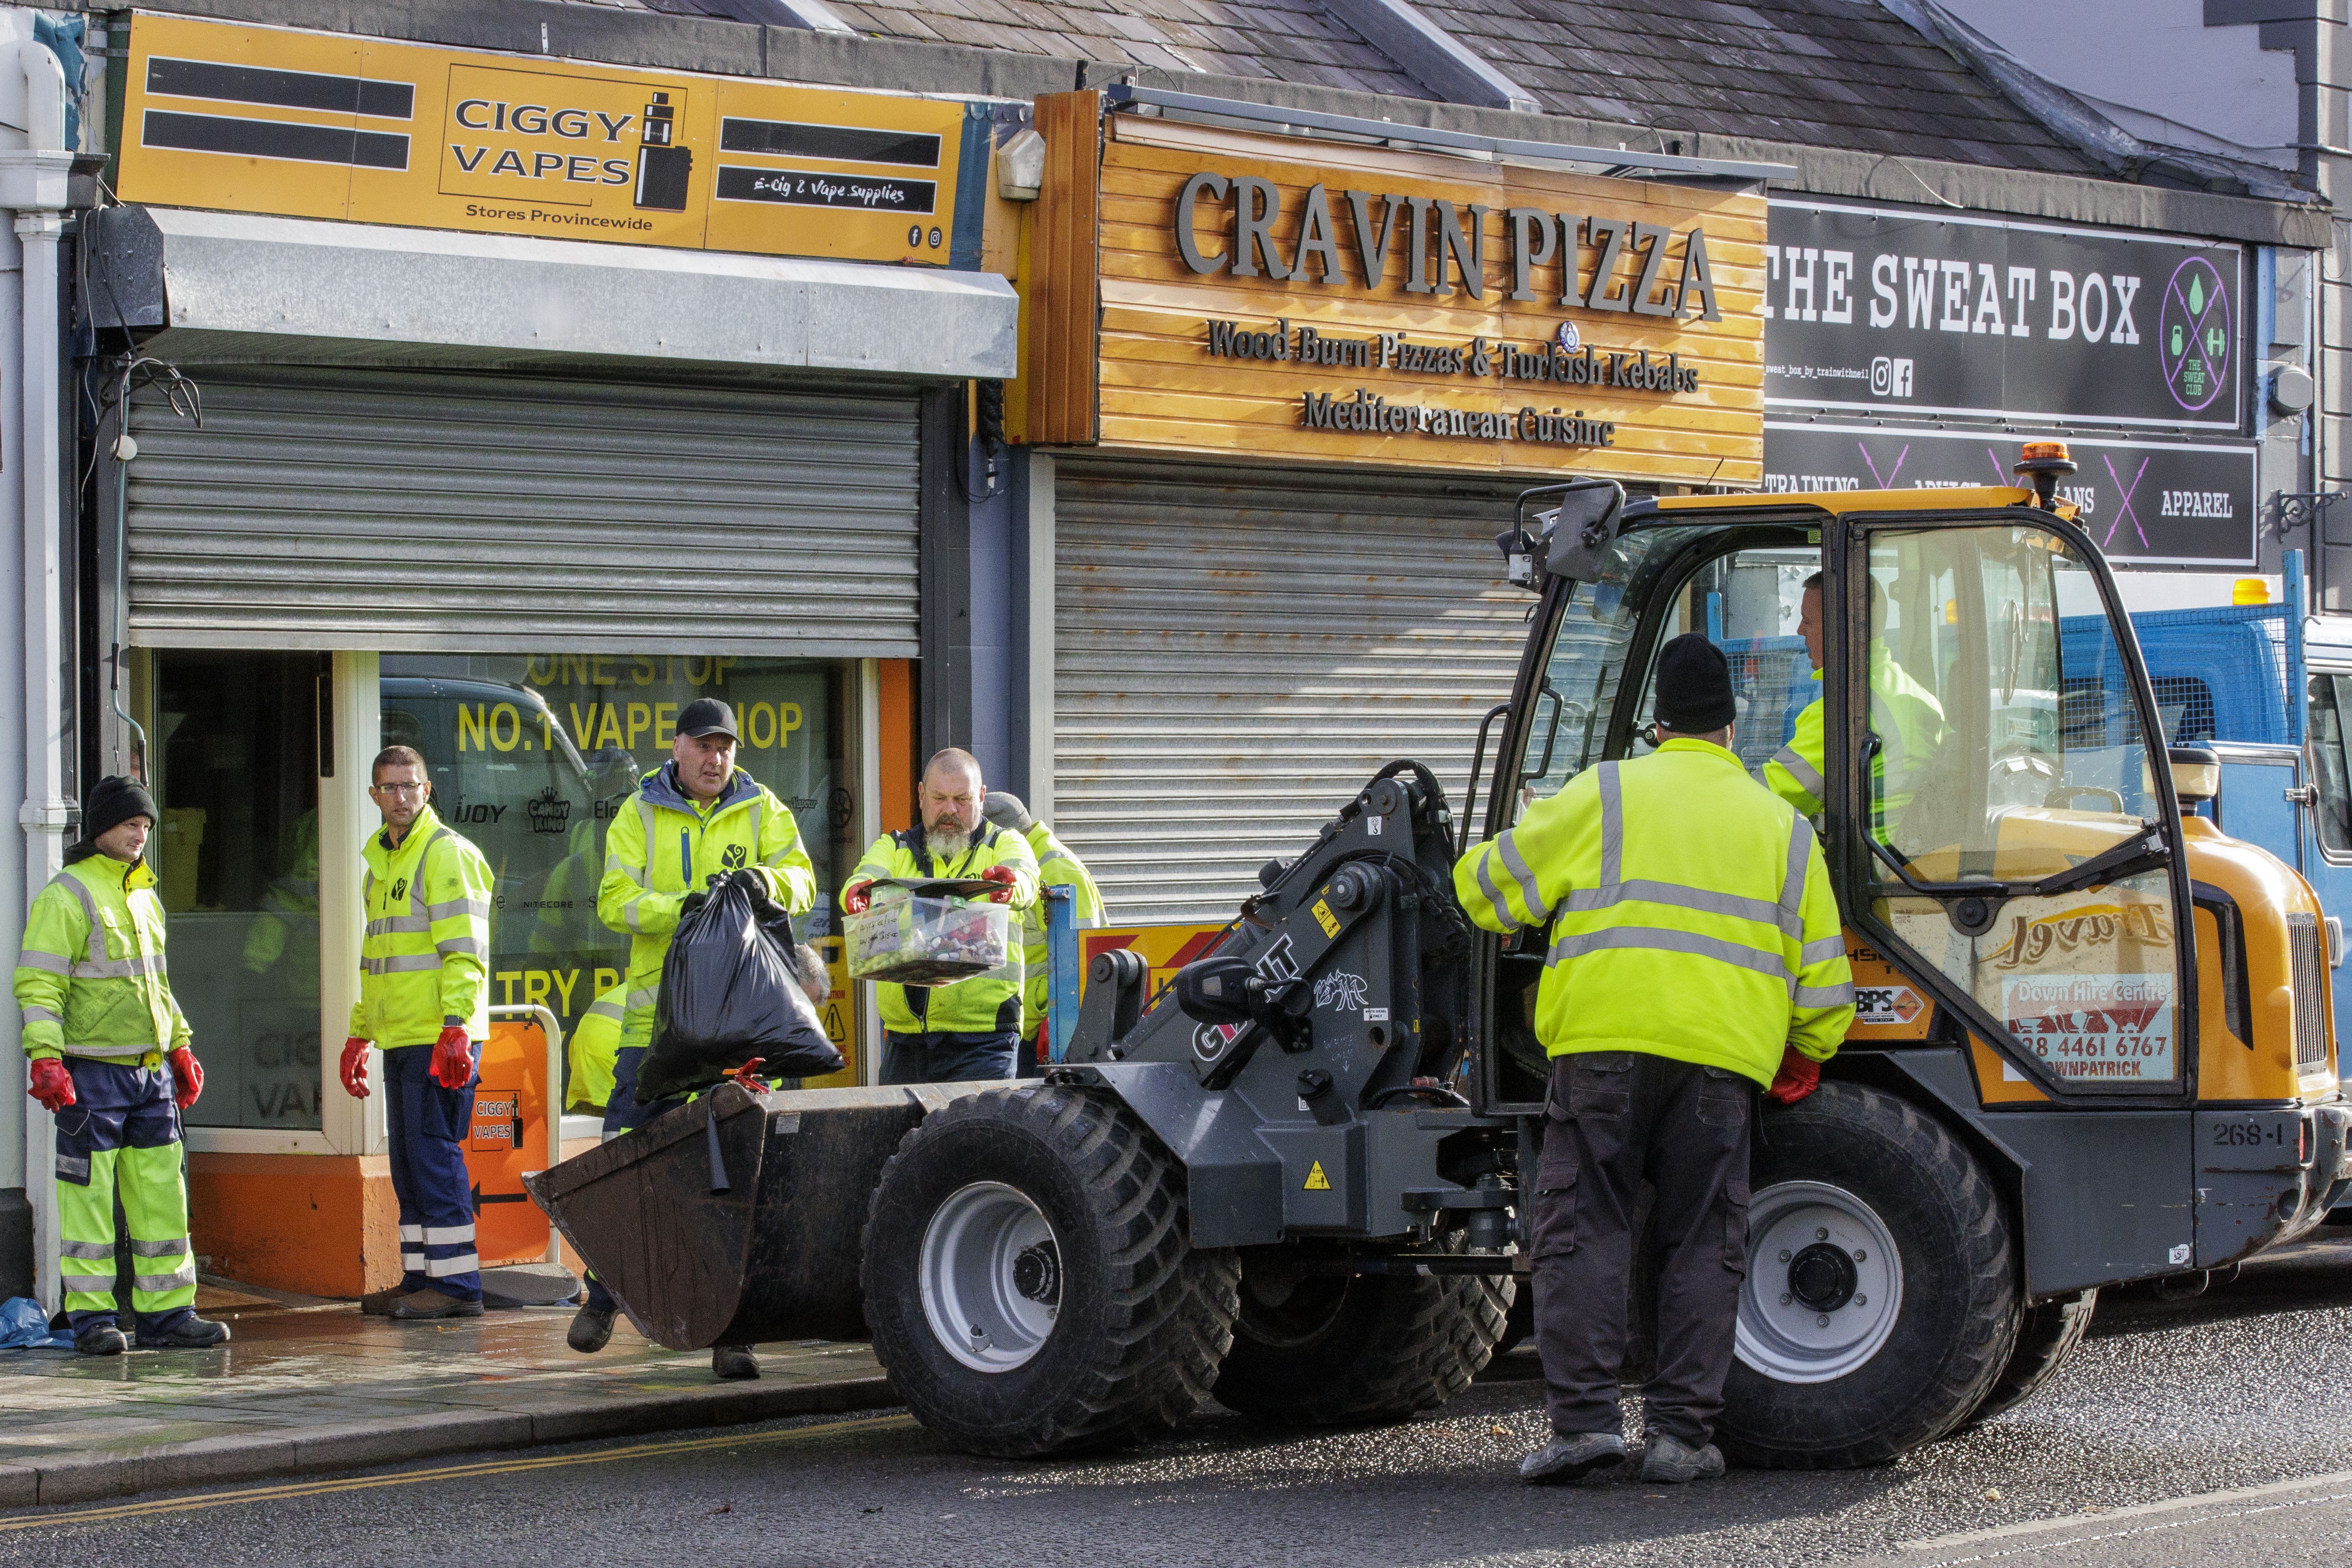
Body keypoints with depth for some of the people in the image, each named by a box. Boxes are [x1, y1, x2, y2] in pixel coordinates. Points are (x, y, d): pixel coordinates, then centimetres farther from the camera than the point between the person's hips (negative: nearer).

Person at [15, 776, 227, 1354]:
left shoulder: (145, 897, 17)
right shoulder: (66, 896, -8)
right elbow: (38, 984, -13)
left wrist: (179, 1046, 24)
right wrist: (45, 1057, -21)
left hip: (151, 1070, 7)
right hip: (91, 1073, -7)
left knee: (162, 1192, 7)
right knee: (89, 1194, -3)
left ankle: (166, 1312, 11)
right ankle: (91, 1317, 3)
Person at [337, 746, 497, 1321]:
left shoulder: (447, 854, -8)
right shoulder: (382, 862, 20)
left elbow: (465, 952, -16)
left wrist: (456, 1026, -24)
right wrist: (359, 1033, 25)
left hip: (440, 1038, -9)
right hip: (399, 1037, 9)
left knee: (435, 1154, -9)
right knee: (409, 1162, 11)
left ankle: (457, 1283, -7)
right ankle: (420, 1277, 16)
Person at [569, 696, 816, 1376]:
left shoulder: (763, 812, 9)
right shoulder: (640, 816, 8)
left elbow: (803, 881, -2)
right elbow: (614, 901, -2)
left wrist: (765, 880, -24)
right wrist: (681, 907, -19)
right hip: (657, 1010, 0)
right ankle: (603, 1295, 17)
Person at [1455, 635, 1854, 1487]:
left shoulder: (1604, 795, 7)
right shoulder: (1780, 825, 16)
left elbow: (1489, 887, 9)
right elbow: (1821, 979, 18)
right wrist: (1804, 1056, 34)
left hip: (1604, 1041, -2)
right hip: (1722, 1059, 2)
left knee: (1583, 1231, 1)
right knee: (1702, 1243, 6)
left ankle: (1583, 1418, -7)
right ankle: (1682, 1432, 3)